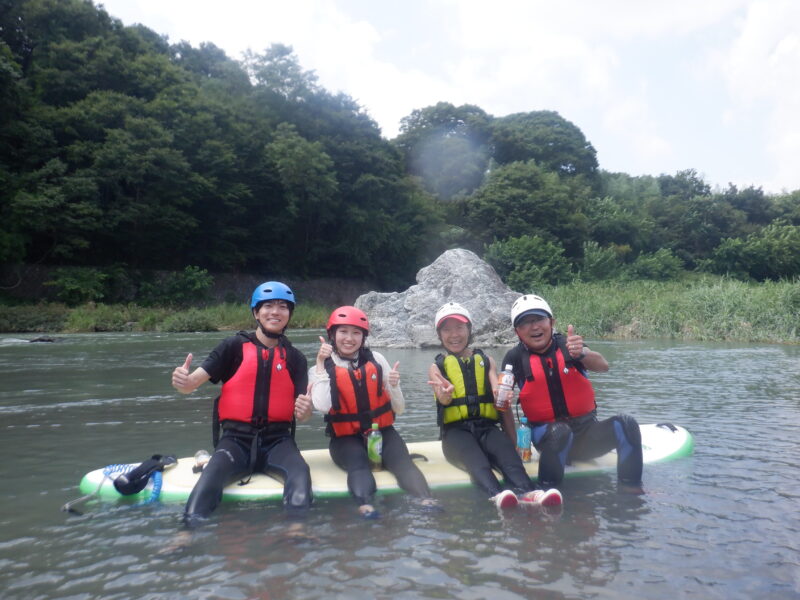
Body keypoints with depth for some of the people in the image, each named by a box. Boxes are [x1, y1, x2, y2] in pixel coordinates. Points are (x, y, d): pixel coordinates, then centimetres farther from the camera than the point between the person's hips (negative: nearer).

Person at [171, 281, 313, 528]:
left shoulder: (295, 358, 7)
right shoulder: (234, 346, 1)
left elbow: (301, 413, 4)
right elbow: (193, 383, -5)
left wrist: (304, 411, -21)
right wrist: (183, 381, -30)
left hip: (277, 440, 1)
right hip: (236, 439, -1)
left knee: (300, 472, -30)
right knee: (210, 479, -30)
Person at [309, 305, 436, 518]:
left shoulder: (376, 360, 6)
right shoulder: (320, 369, 2)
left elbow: (399, 409, 10)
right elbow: (322, 406, -20)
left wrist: (394, 386, -11)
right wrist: (321, 364, -14)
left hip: (382, 432, 2)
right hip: (346, 438, -2)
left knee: (401, 460, -26)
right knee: (358, 461, -32)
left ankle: (426, 501, -46)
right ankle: (366, 506, -53)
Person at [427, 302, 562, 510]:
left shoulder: (486, 361, 16)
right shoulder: (437, 366, 10)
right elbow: (444, 399, -11)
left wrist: (513, 441, -12)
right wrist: (445, 393, -39)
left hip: (487, 427, 2)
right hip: (456, 431, -1)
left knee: (506, 448, -32)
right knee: (473, 455, -35)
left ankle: (525, 492, -55)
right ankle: (496, 494, -59)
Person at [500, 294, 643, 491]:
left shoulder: (567, 344, -1)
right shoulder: (516, 357, -2)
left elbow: (602, 366, -17)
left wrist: (581, 353, -40)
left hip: (586, 431, 2)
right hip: (549, 433, -2)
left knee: (625, 423, -23)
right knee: (560, 431, -35)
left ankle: (632, 490, -12)